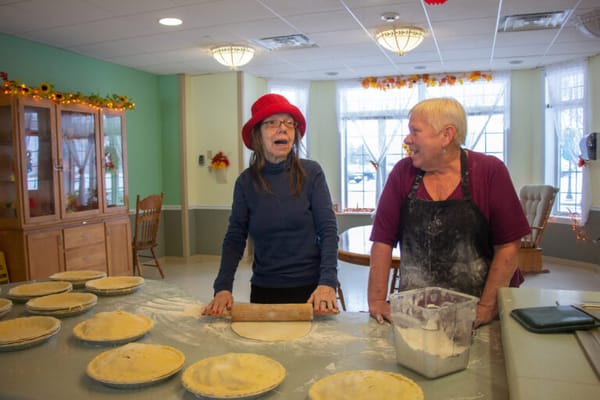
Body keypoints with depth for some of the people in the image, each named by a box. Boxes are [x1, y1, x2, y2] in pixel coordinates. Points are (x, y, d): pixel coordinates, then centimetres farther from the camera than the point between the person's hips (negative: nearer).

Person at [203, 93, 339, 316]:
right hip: (263, 289, 2)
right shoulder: (246, 181, -2)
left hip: (310, 288, -1)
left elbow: (328, 229, -10)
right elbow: (235, 237, -2)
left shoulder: (311, 173, -7)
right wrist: (223, 287, -14)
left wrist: (327, 282, -22)